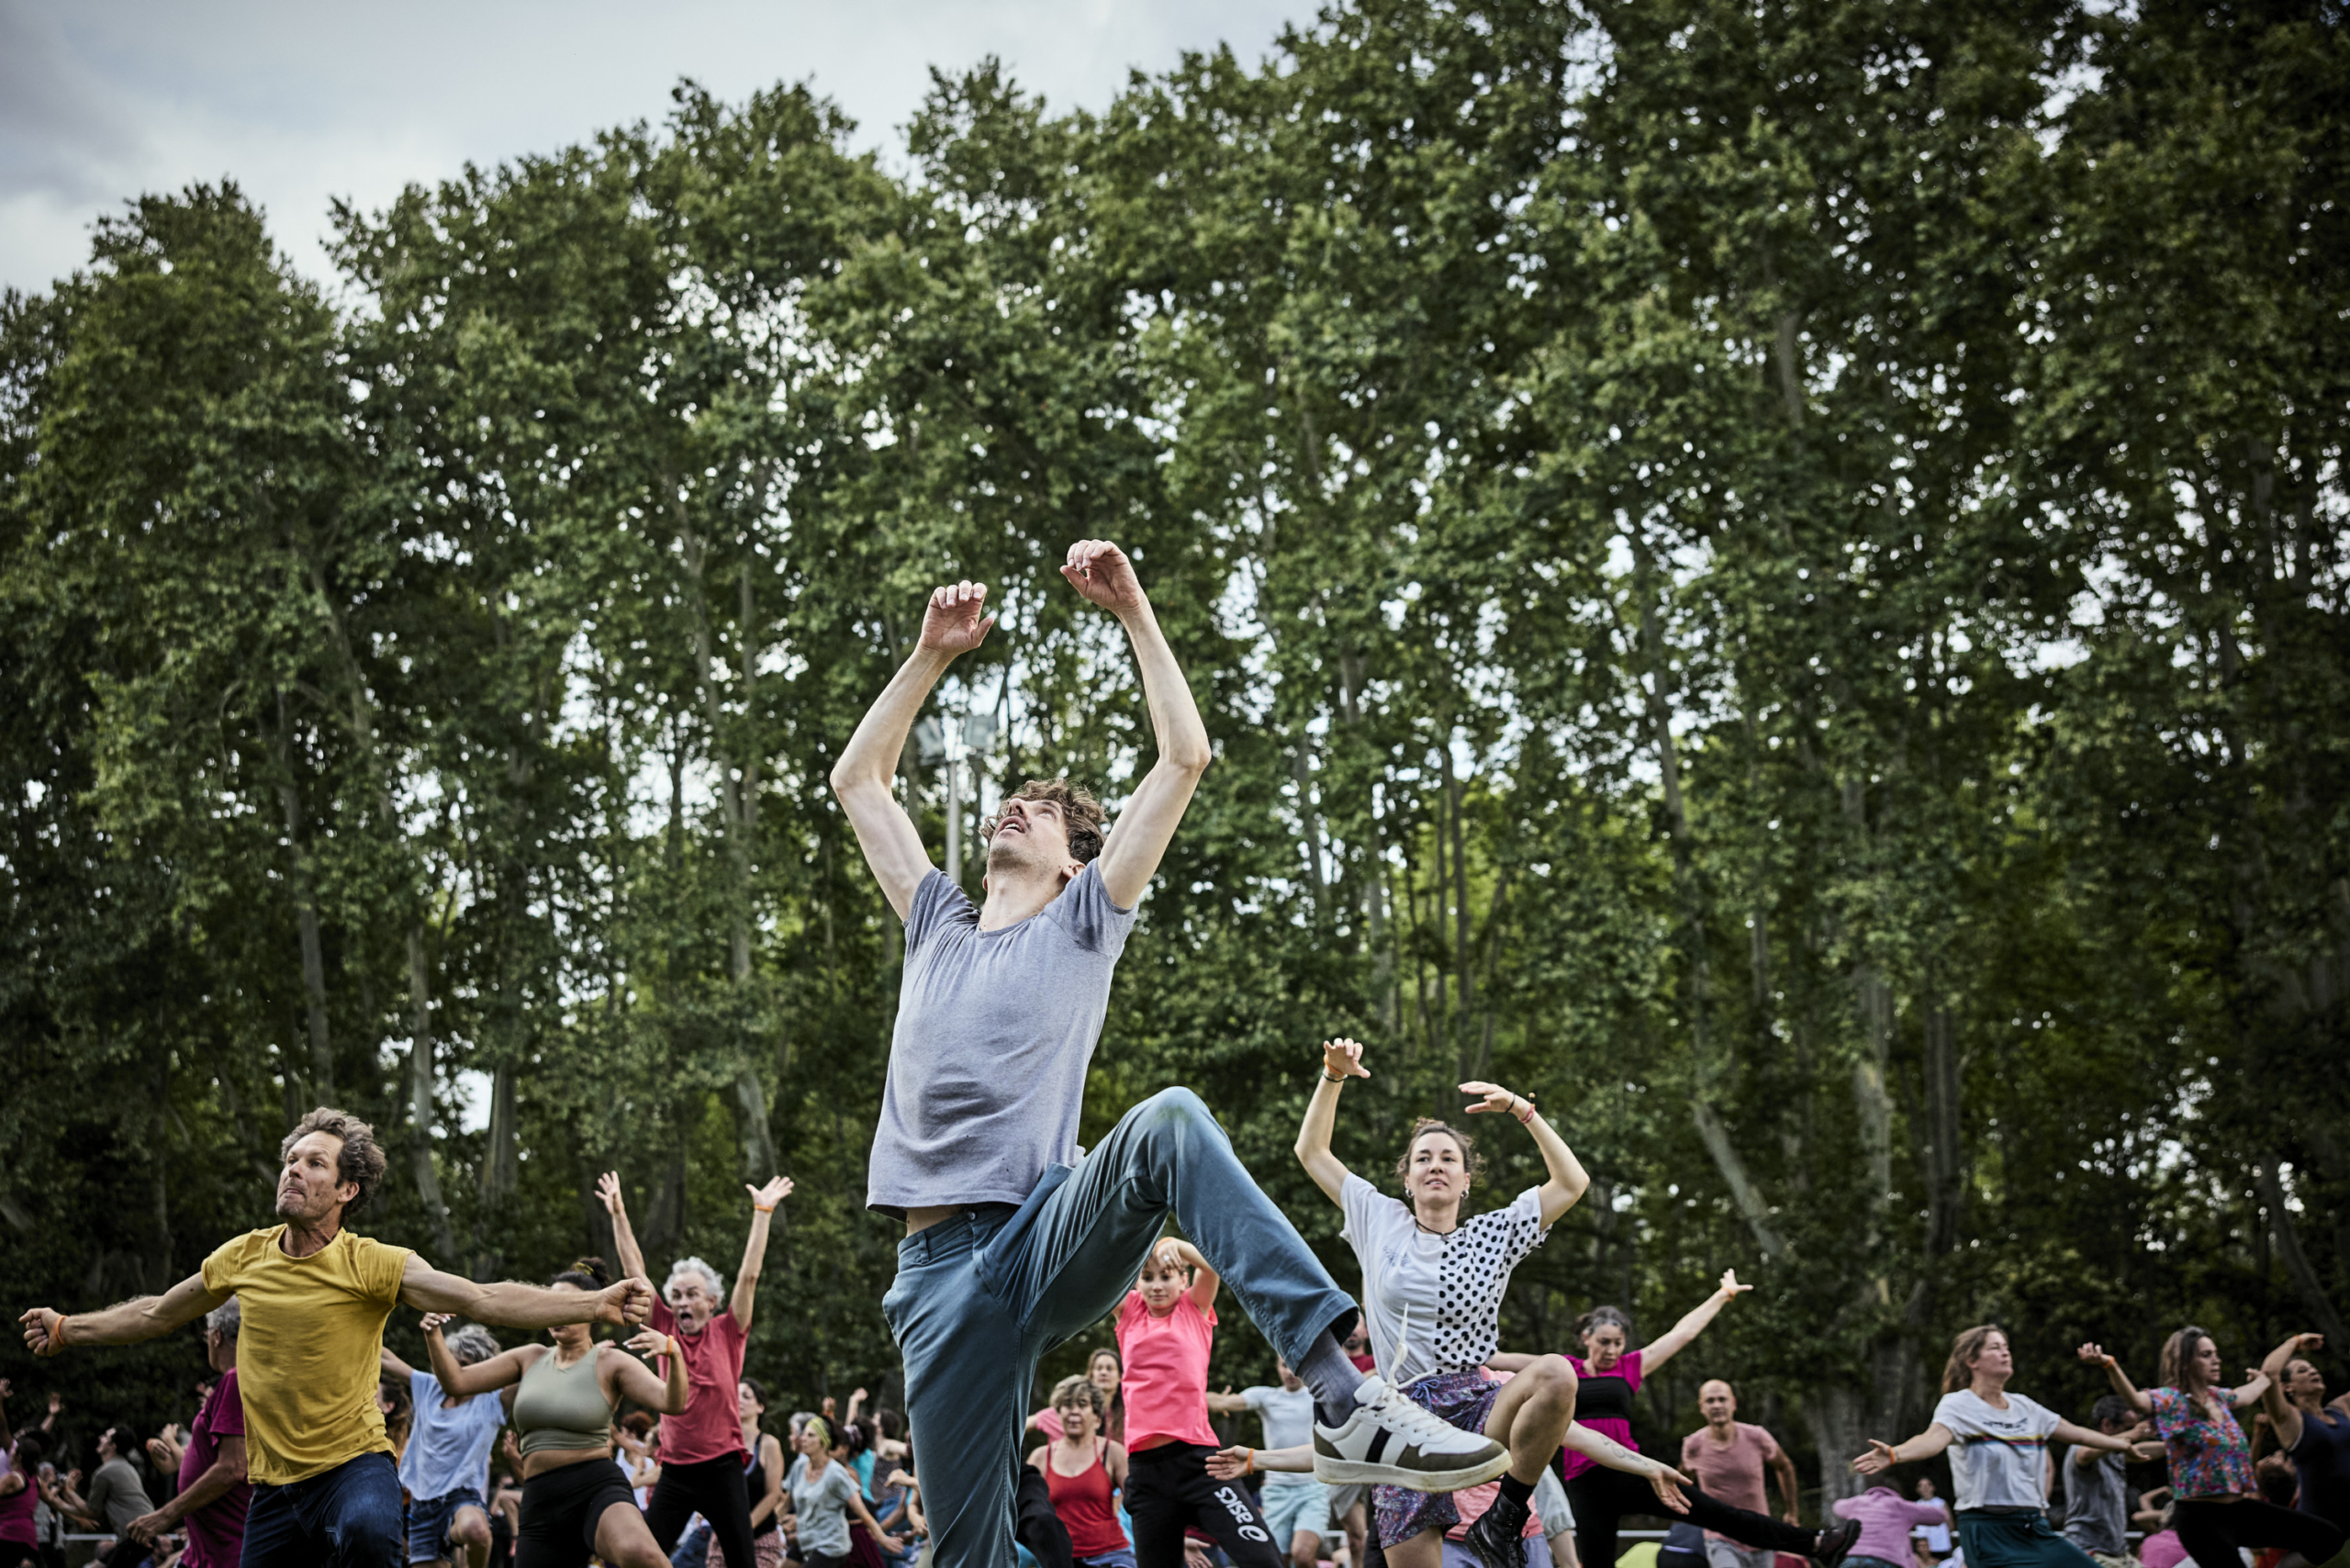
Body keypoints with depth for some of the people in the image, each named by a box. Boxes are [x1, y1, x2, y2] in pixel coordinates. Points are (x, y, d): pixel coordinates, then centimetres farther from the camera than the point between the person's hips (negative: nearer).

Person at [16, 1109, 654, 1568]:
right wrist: (68, 1330, 28)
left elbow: (483, 1300, -20)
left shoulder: (373, 1264, -10)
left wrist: (595, 1305, -32)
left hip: (354, 1461, -5)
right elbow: (155, 1314, 22)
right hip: (274, 1480, 5)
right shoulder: (242, 1257, 4)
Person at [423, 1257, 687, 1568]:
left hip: (598, 1488, -5)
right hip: (541, 1503, 5)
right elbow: (456, 1382, 11)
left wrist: (672, 1352, -31)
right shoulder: (530, 1358, 15)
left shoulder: (610, 1362, 1)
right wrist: (433, 1336, -7)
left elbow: (672, 1402, -12)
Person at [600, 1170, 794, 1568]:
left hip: (722, 1470, -2)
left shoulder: (727, 1332, 0)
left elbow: (749, 1275, -5)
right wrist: (618, 1214, 2)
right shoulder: (667, 1330, 6)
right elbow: (635, 1271, 5)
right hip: (675, 1472, 2)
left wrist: (763, 1213, -7)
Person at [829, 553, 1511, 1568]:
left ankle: (1344, 1402, -45)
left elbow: (1186, 758, 10)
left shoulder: (1083, 923, 16)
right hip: (939, 1268, 4)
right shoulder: (938, 928, 24)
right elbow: (858, 779, 28)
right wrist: (933, 653, 22)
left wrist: (1133, 612, 9)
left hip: (1052, 1240, -3)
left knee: (1169, 1123, -36)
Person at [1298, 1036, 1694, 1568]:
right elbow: (1311, 1151, 13)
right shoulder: (1381, 1221, 11)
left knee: (1554, 1374, -34)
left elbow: (1571, 1183, 3)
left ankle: (1504, 1518, -18)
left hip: (1478, 1405, -1)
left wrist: (1522, 1110, -3)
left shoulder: (1492, 1234, 10)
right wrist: (1333, 1076, 3)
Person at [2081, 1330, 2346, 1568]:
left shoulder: (2218, 1397, 10)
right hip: (2201, 1517, -8)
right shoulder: (2171, 1400, -14)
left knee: (2326, 1536, 7)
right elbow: (2137, 1399, -36)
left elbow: (2248, 1394, 34)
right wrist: (2108, 1364, -54)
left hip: (2239, 1508, 8)